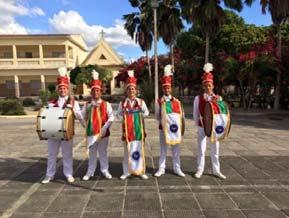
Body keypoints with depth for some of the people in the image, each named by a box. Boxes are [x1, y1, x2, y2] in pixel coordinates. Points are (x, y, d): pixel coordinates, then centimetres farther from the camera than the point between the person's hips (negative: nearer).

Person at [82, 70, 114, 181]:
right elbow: (82, 116, 4)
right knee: (92, 153, 12)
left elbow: (111, 117, -7)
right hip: (91, 132, 1)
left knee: (103, 152, 10)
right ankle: (90, 172, 24)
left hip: (103, 132, -1)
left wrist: (105, 127, -15)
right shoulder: (87, 105, 3)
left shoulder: (106, 104, -2)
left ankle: (105, 170, 23)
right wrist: (86, 126, -6)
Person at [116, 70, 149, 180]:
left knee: (139, 150, 5)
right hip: (127, 129, 0)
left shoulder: (141, 102, 4)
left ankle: (141, 171, 15)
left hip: (138, 129, 0)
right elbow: (118, 114, 8)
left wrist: (138, 116, -6)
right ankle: (126, 172, 17)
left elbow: (146, 113, 9)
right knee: (127, 151, 6)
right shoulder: (122, 103, 4)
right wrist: (124, 119, -10)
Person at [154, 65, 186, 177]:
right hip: (163, 128, -1)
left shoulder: (176, 101, 4)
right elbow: (157, 116, 1)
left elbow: (181, 115, 6)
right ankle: (161, 169, 19)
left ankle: (177, 169, 22)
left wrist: (181, 127, -2)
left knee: (176, 150, 10)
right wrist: (163, 121, -14)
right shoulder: (159, 101, -1)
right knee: (163, 150, 8)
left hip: (175, 129, 2)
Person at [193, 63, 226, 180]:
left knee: (215, 150, 11)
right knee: (201, 150, 4)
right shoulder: (198, 98, -2)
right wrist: (198, 125, 0)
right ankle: (200, 170, 18)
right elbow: (195, 113, 2)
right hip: (202, 127, -2)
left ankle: (216, 170, 24)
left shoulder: (218, 98, 2)